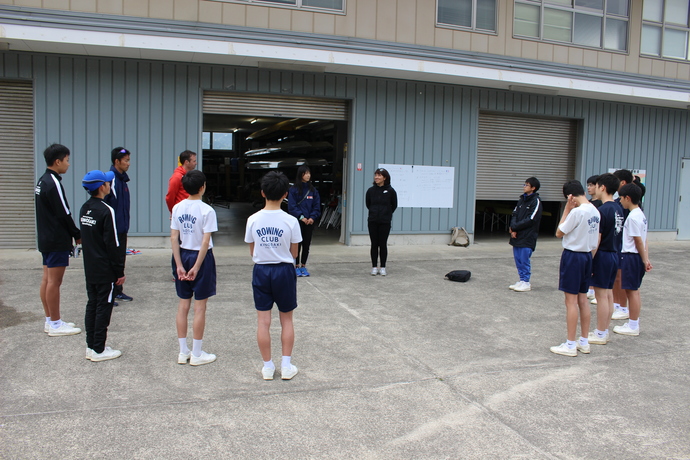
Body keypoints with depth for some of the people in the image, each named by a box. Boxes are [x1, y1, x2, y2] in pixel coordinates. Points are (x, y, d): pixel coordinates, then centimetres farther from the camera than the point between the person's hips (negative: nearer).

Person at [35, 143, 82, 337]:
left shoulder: (42, 181, 12)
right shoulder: (53, 183, -17)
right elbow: (64, 214, -18)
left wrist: (72, 234, 14)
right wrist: (78, 235, -6)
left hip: (46, 239, 10)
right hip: (57, 241, -10)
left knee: (47, 279, 12)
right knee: (54, 282, -4)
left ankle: (50, 321, 21)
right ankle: (55, 324, 3)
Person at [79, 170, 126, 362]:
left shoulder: (84, 209, 7)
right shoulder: (106, 211, -19)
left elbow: (85, 239, 14)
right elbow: (113, 245, -18)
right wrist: (120, 271, -11)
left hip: (90, 269, 8)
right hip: (105, 271, -8)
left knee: (92, 305, 15)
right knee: (103, 308, 1)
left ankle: (90, 346, 23)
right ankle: (98, 350, 8)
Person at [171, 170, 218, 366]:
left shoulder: (177, 208, 0)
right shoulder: (207, 210, -14)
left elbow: (174, 238, -2)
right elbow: (205, 242, -18)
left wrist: (179, 265, -1)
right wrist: (197, 267, -13)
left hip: (183, 255, 5)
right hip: (201, 257, -5)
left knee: (183, 304, 13)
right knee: (200, 306, 4)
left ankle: (183, 352, 21)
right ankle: (197, 354, 13)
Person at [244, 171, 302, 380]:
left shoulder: (253, 220, -6)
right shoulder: (290, 221, -11)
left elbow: (252, 252, 3)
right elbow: (294, 254, -2)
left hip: (261, 270, 1)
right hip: (284, 270, -1)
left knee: (263, 321, 8)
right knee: (286, 319, 13)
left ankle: (268, 366, 16)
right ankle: (286, 366, 16)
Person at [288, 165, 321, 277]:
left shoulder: (313, 190, 7)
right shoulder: (294, 189, -5)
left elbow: (317, 206, 5)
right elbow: (291, 206, -9)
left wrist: (312, 217, -9)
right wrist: (301, 217, -16)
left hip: (310, 222, 4)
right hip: (297, 221, -4)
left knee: (306, 245, 9)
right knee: (297, 244, 1)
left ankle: (303, 266, 20)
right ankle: (296, 267, 12)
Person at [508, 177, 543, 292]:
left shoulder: (536, 201, -9)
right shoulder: (522, 199, 14)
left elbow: (530, 220, -15)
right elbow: (514, 214, 9)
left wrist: (515, 227, -13)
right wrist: (513, 228, -8)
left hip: (528, 237, -7)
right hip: (517, 235, 7)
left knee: (524, 259, -3)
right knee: (517, 259, 11)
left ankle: (526, 282, 8)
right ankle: (521, 280, 21)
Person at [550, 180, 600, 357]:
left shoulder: (577, 211, -19)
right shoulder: (595, 211, 7)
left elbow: (559, 233, -11)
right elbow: (596, 239, 13)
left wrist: (567, 208, -10)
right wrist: (590, 258, 20)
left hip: (573, 256, -8)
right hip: (587, 256, 8)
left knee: (571, 300, -2)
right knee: (583, 299, 14)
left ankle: (570, 345, 4)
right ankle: (584, 342, 23)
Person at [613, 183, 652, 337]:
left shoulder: (633, 217, -18)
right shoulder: (641, 214, 12)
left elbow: (638, 241, -16)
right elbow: (643, 240, 12)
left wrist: (644, 260, -7)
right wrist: (646, 259, 11)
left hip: (631, 256, -10)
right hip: (637, 257, 10)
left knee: (631, 290, -2)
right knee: (634, 290, 16)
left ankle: (633, 326, 6)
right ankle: (634, 323, 25)